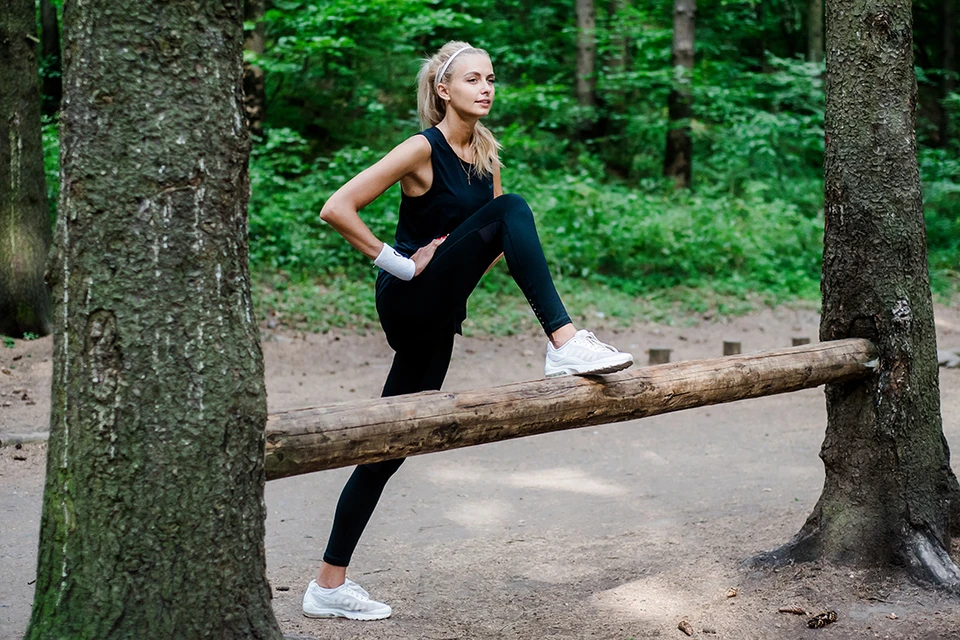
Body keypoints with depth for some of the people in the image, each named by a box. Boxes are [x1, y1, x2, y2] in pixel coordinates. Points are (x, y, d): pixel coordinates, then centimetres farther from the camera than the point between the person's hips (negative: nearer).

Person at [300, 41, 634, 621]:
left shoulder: (487, 155, 11)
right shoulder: (424, 149, -11)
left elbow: (501, 239, 22)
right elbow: (337, 209, -17)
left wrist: (473, 266, 2)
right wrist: (400, 262, -15)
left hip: (439, 318, 7)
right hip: (410, 302, -7)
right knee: (512, 209, -21)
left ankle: (330, 585, 14)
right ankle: (565, 344, -29)